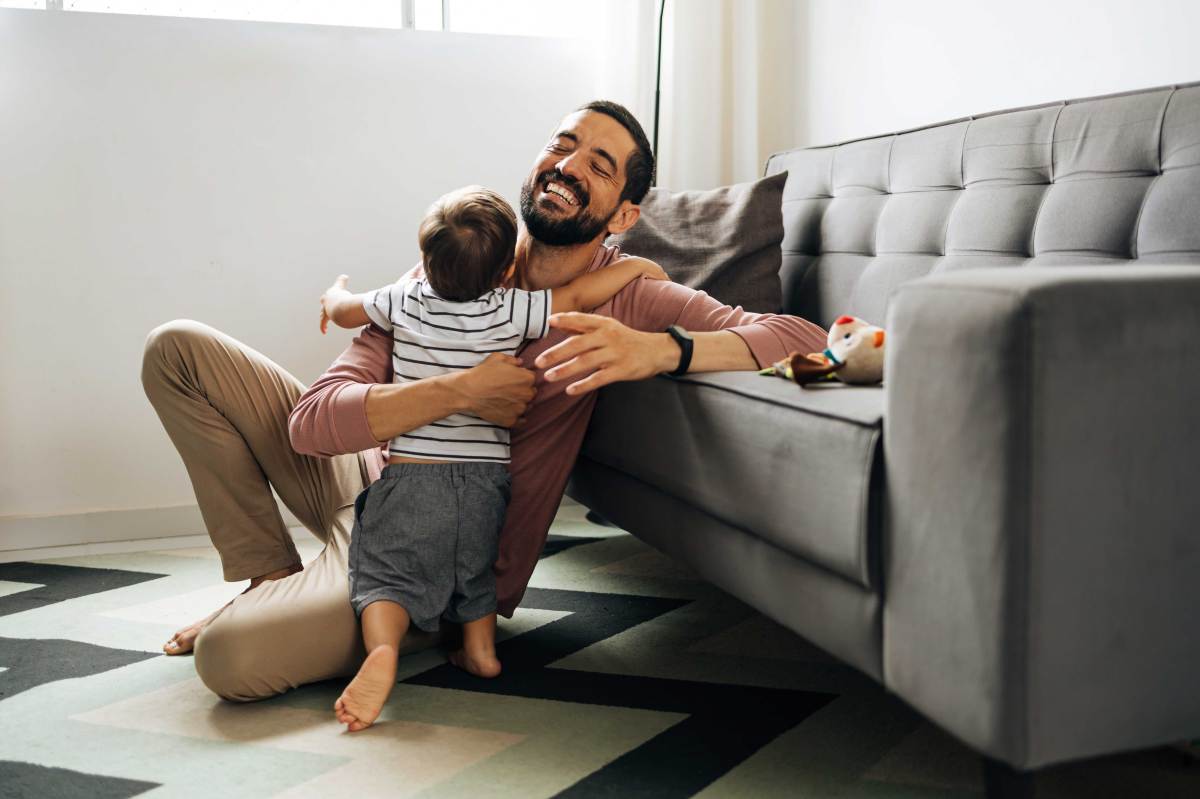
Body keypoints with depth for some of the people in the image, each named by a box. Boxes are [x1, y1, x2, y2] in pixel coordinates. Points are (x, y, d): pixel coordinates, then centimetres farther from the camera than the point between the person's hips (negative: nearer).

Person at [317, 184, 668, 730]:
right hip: (485, 480, 1)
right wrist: (637, 265, 8)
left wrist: (335, 292, 40)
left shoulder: (405, 303, 0)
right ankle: (480, 647, 23)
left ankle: (382, 650, -25)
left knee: (387, 574, 0)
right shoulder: (511, 314, -7)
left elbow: (341, 311, 16)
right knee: (475, 564, 27)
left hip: (409, 476, -1)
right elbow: (579, 295, -9)